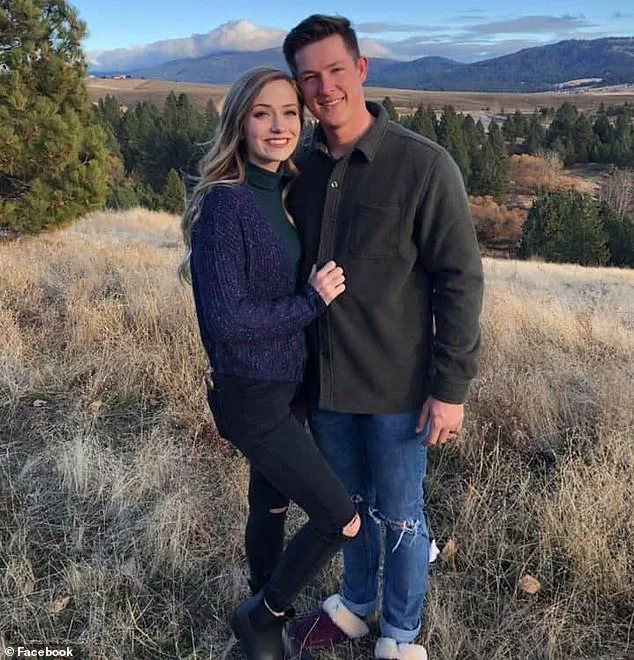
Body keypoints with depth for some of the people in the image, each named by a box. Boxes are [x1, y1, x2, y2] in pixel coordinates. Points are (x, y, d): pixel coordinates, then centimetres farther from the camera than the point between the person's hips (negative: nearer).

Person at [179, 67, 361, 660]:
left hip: (285, 385, 8)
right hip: (250, 396, -8)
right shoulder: (225, 202, -20)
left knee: (271, 507, 22)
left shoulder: (280, 194, 5)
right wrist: (312, 302, -18)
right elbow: (225, 317, -24)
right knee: (341, 519, -1)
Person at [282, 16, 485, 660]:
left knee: (399, 515, 12)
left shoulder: (423, 166, -13)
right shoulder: (300, 170, 2)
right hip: (324, 382, 5)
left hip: (396, 387, -4)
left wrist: (450, 388, -14)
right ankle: (356, 602, 48)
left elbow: (460, 281, -12)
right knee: (347, 502, 22)